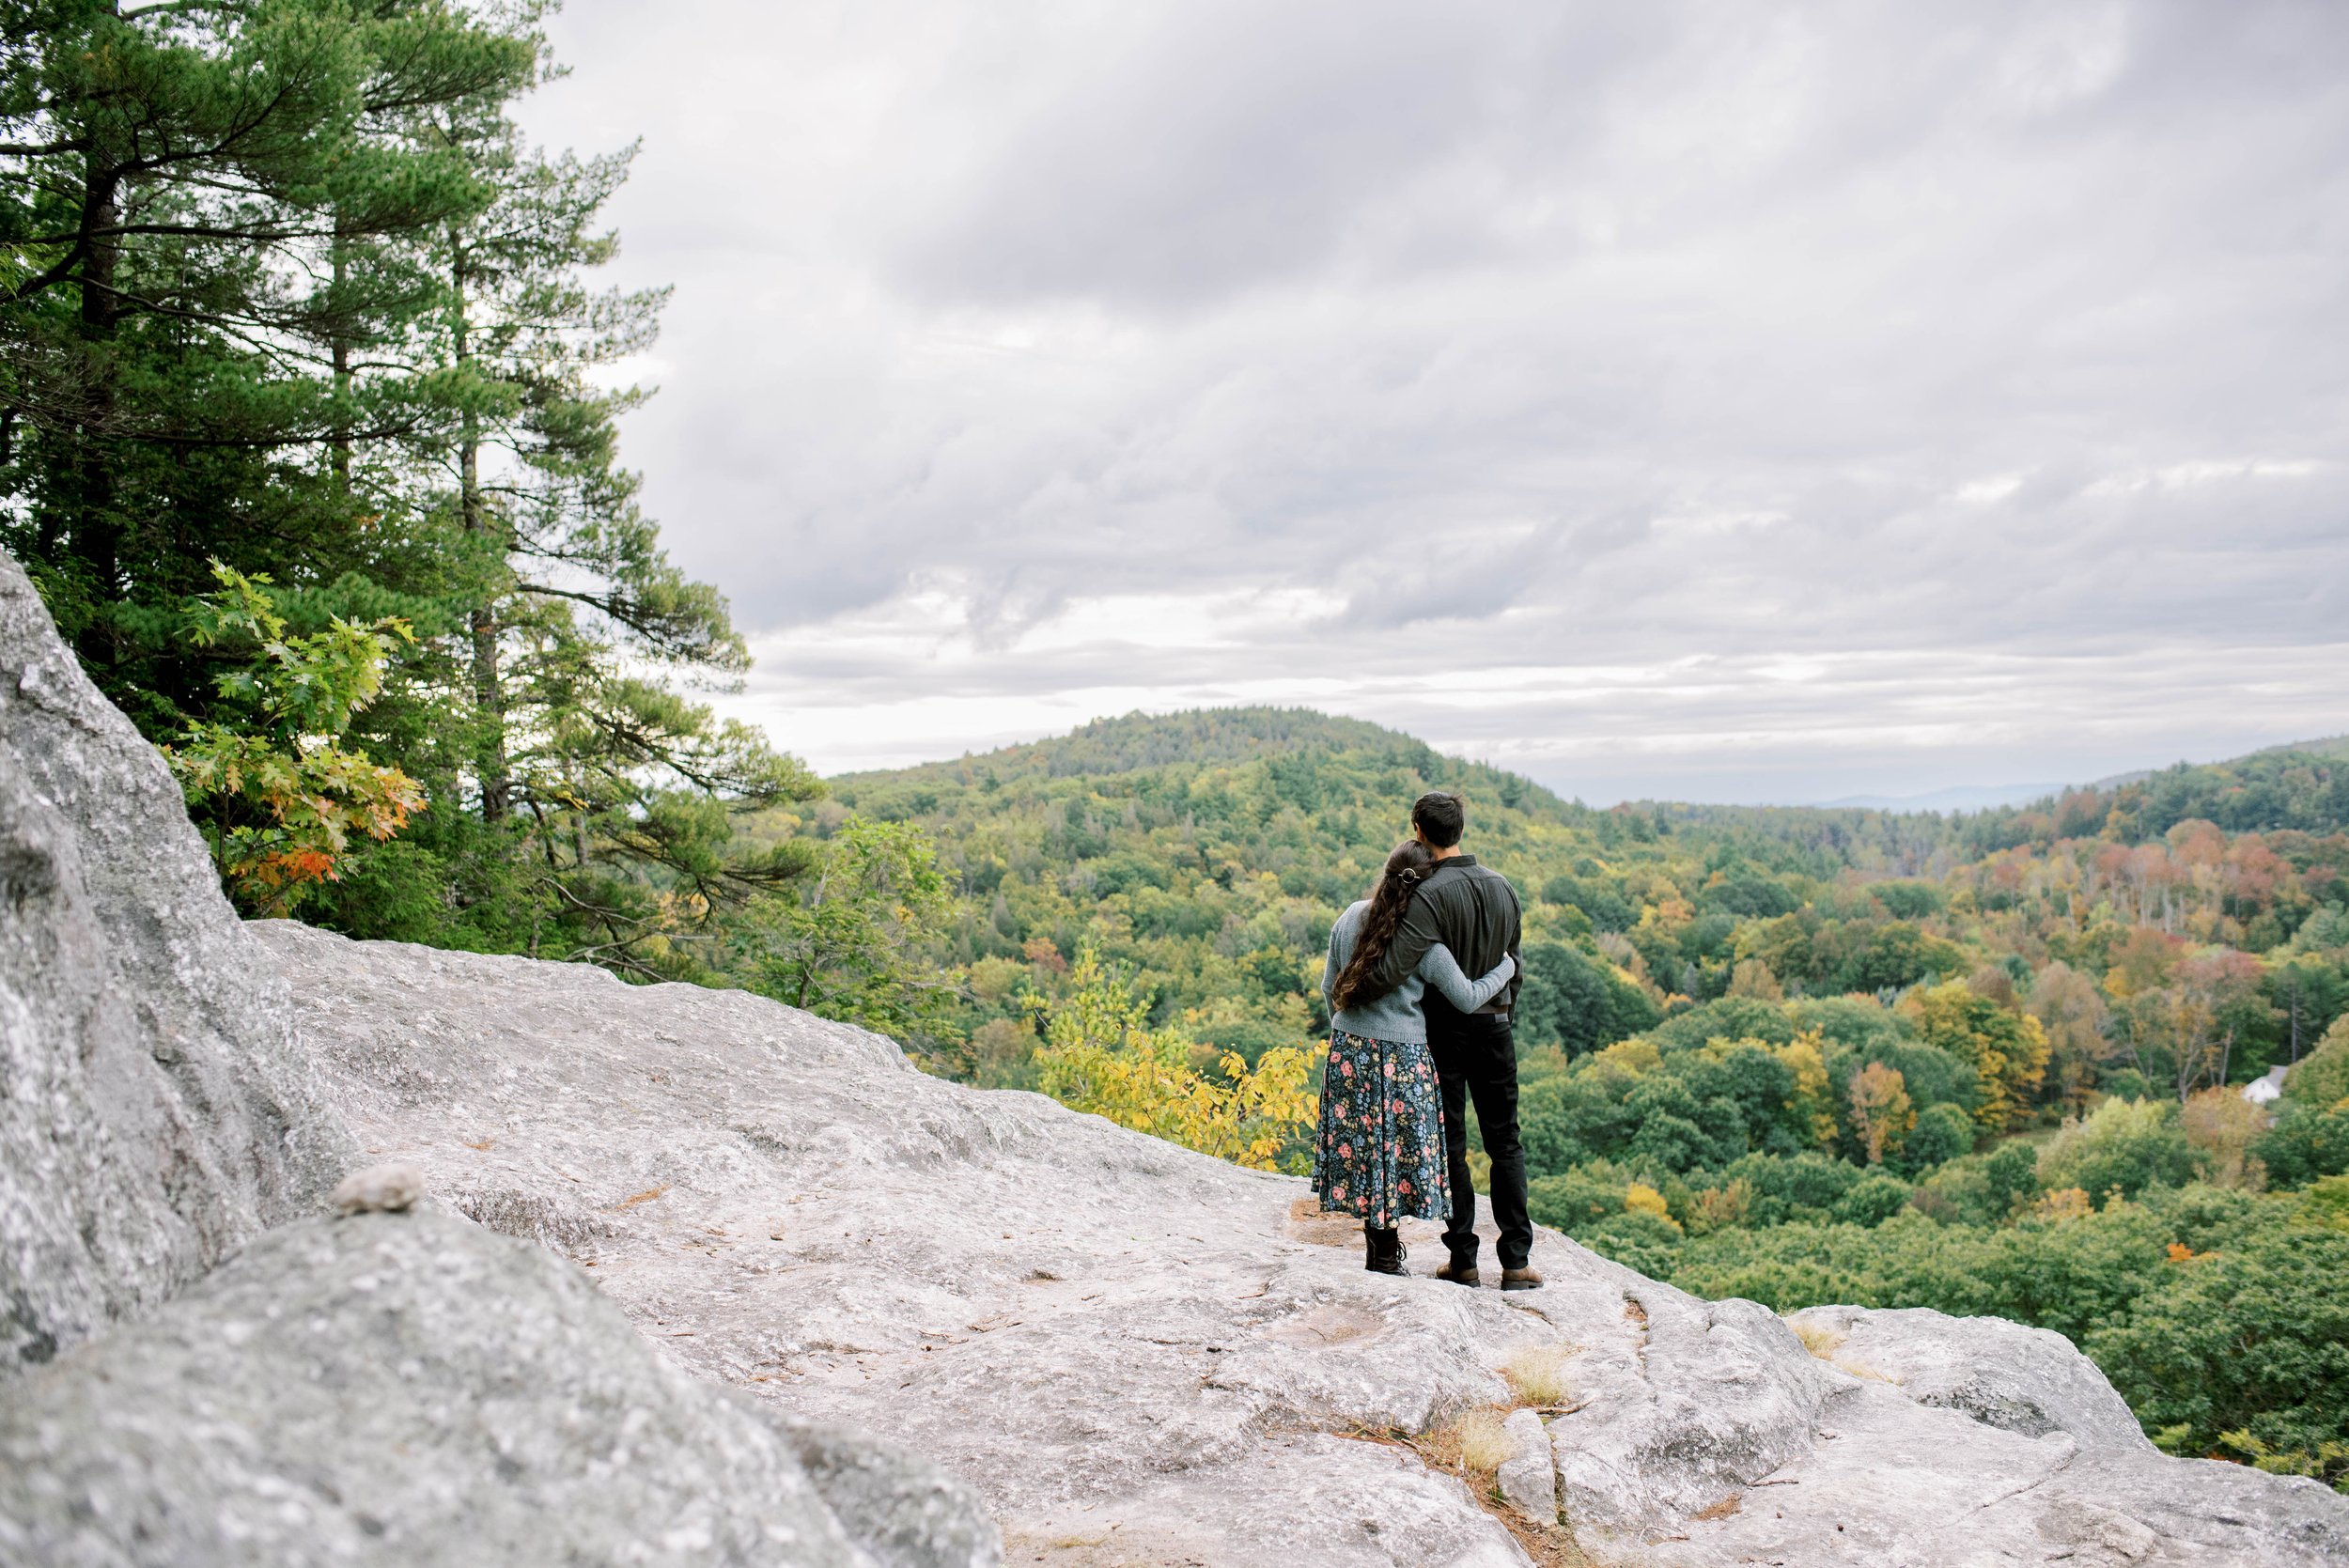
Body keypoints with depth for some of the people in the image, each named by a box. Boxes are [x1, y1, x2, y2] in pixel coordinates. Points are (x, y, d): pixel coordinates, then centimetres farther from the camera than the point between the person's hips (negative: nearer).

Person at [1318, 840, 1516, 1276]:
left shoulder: (1350, 918, 0)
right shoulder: (1425, 941, -15)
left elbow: (1329, 986, 8)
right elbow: (1468, 998, -8)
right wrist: (1507, 965, 6)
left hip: (1347, 1048, 5)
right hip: (1400, 1057, -5)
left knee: (1358, 1141, 13)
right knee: (1395, 1147, 6)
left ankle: (1375, 1244, 22)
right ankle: (1387, 1256, 13)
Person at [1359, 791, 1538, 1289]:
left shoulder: (1430, 896, -20)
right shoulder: (1502, 887, 1)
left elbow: (1389, 972, -28)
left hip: (1444, 1031, -5)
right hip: (1494, 1027, 5)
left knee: (1449, 1145, 6)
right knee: (1505, 1144, 12)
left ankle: (1463, 1261, 11)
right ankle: (1516, 1261, 11)